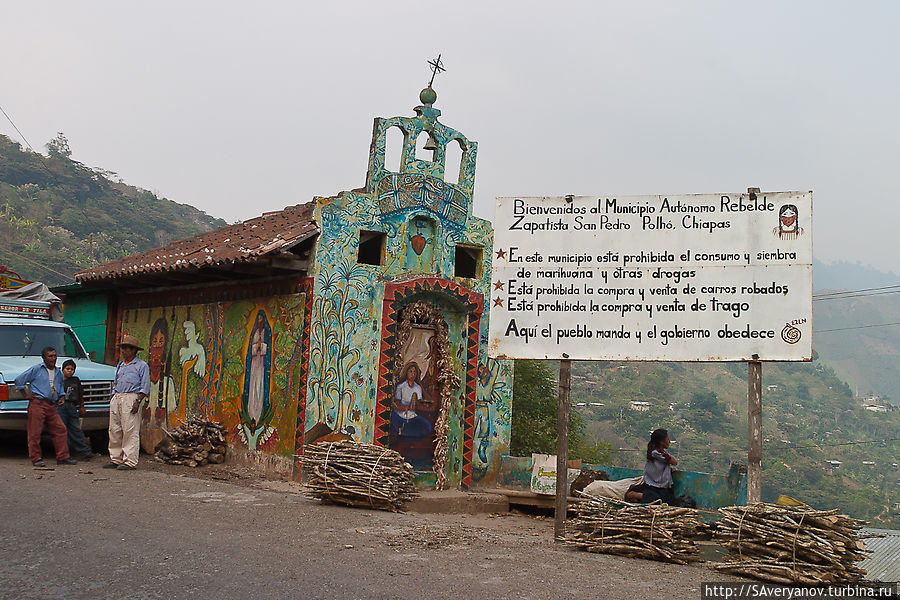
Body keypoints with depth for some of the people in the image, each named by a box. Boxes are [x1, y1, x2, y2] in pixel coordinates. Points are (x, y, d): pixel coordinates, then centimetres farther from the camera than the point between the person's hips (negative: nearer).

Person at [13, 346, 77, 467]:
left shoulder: (58, 372, 16)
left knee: (60, 430, 1)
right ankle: (36, 458, 5)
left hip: (51, 407, 6)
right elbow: (19, 380, 2)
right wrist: (25, 394, -1)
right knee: (35, 432, -3)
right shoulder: (36, 369, -2)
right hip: (37, 404, -6)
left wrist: (62, 397, 12)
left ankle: (63, 457, 6)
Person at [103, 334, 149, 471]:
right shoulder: (120, 365, 22)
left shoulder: (142, 365, 1)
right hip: (116, 398, 7)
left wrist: (138, 401, -14)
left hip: (130, 398, -7)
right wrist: (113, 398, 16)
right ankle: (115, 459, 13)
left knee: (130, 431, -8)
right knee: (114, 430, 6)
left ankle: (130, 461, -7)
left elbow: (145, 386, -4)